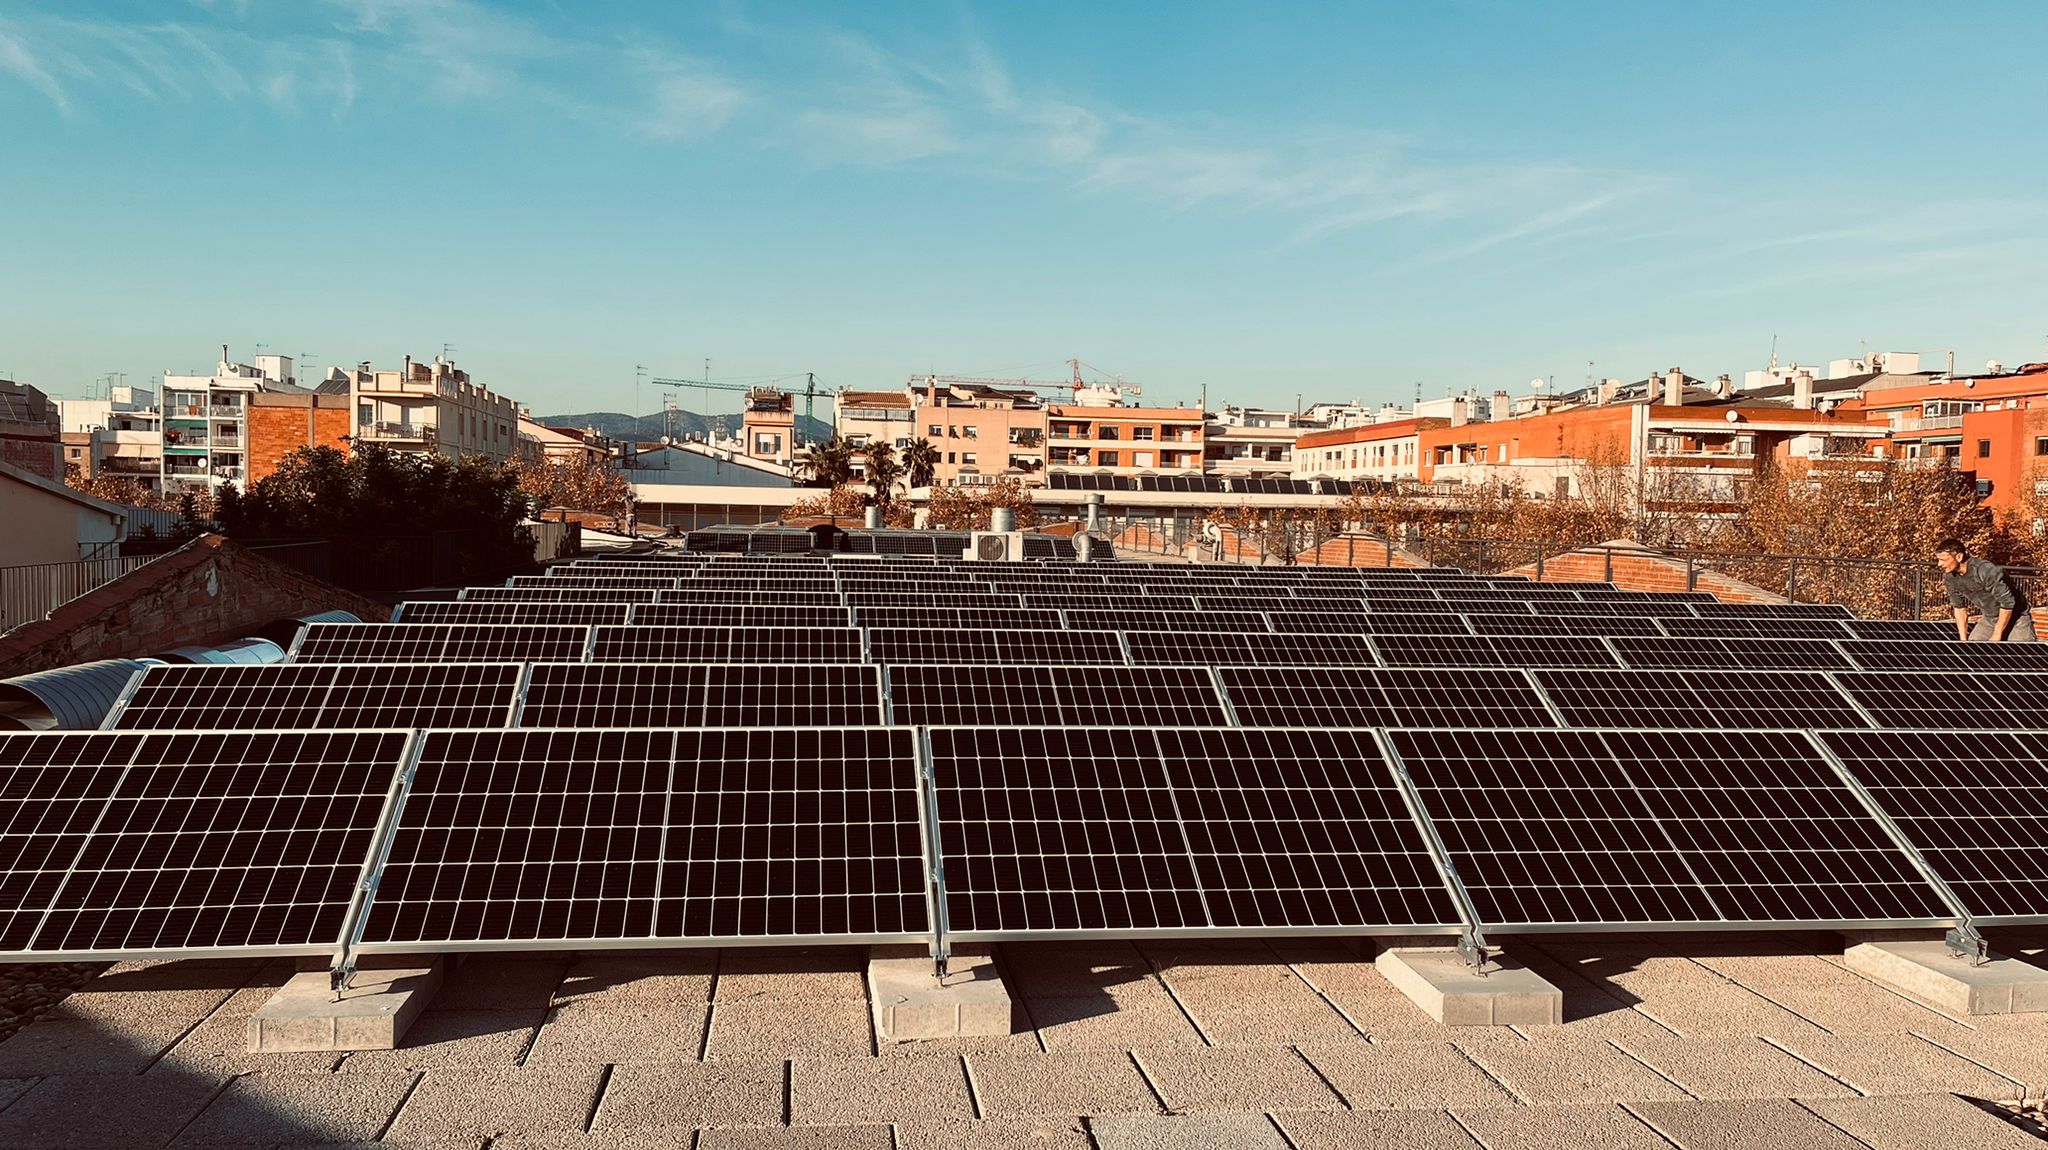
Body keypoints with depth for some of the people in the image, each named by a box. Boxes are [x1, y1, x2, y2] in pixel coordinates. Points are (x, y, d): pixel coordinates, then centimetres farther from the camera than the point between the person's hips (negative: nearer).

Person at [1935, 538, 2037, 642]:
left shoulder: (1987, 571, -31)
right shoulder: (1949, 577, -9)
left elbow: (2007, 603, -25)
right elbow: (1959, 607, 5)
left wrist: (1997, 635, -20)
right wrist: (1963, 639, 1)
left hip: (2016, 618, -6)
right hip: (1988, 620, 6)